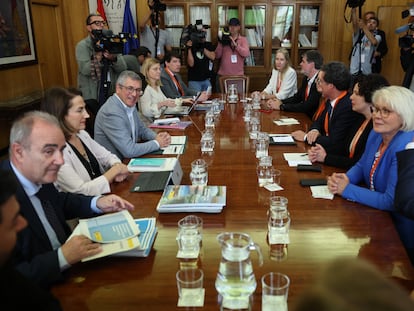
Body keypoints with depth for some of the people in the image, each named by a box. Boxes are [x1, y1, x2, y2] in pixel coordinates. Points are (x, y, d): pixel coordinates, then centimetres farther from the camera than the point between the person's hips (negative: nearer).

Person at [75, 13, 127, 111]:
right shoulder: (82, 45, -2)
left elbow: (123, 68, 1)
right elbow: (85, 70, -18)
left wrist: (114, 58, -19)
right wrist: (99, 54, -21)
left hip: (111, 94, 4)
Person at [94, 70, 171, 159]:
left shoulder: (130, 105, 3)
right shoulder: (112, 112, -22)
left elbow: (141, 129, 18)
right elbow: (129, 151, -25)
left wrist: (157, 136, -1)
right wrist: (157, 143, -14)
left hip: (128, 160, 8)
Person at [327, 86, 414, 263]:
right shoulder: (377, 133, -3)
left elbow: (391, 202, -27)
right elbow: (361, 165, 13)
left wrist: (347, 190, -21)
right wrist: (345, 178, -9)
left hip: (398, 227, -7)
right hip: (374, 215, 7)